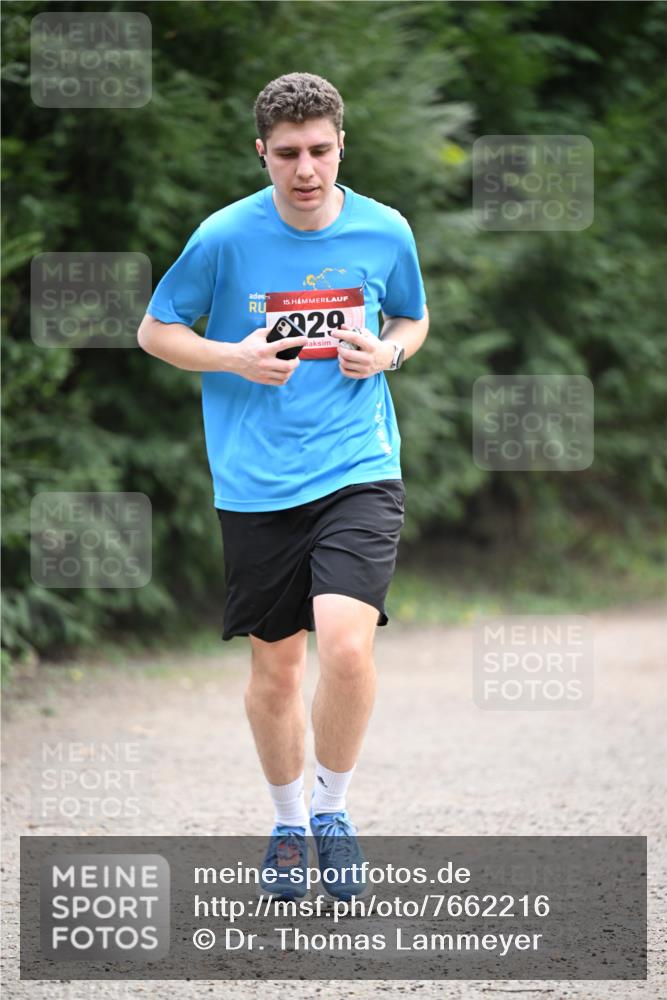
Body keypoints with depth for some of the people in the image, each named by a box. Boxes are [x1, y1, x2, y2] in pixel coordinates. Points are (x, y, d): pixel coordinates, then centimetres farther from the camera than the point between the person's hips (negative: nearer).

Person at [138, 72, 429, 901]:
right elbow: (155, 330, 5)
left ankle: (333, 807, 3)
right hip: (255, 484, 0)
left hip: (358, 470, 0)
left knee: (345, 642, -20)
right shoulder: (224, 238, -6)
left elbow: (412, 320, 18)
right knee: (274, 666, 9)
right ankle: (288, 820, 32)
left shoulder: (385, 232, 0)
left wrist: (388, 352, -5)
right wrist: (234, 358, -12)